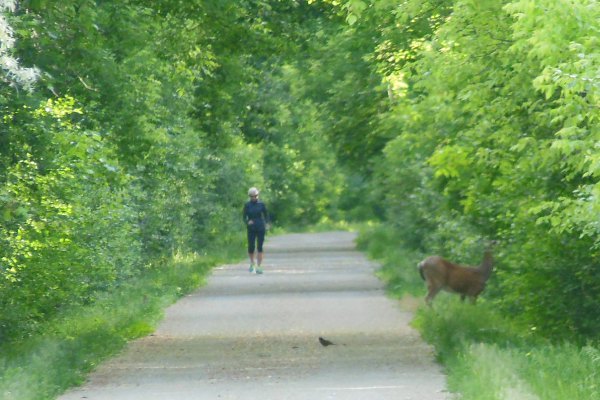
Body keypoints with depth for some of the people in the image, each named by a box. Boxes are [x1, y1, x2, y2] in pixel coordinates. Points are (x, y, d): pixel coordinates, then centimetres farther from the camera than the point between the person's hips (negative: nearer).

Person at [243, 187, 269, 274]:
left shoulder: (261, 204, 2)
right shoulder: (247, 205, 2)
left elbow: (266, 215, 9)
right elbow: (244, 217, 4)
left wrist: (266, 224, -7)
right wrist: (247, 222, -17)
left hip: (260, 228, 0)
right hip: (251, 229, 0)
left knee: (259, 247, -6)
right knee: (251, 247, -2)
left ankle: (259, 267, -5)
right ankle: (252, 263, 26)